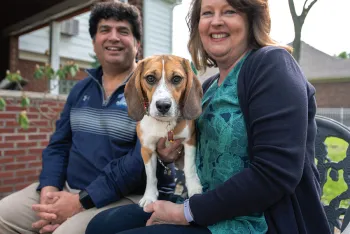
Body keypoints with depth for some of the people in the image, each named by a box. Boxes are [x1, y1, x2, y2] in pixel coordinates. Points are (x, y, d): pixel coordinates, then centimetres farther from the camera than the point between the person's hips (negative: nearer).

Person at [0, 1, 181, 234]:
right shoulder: (81, 89, 12)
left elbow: (144, 158, -19)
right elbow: (58, 145, 12)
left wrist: (82, 202, -20)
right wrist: (49, 188, -7)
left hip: (129, 198, -6)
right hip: (68, 189, 6)